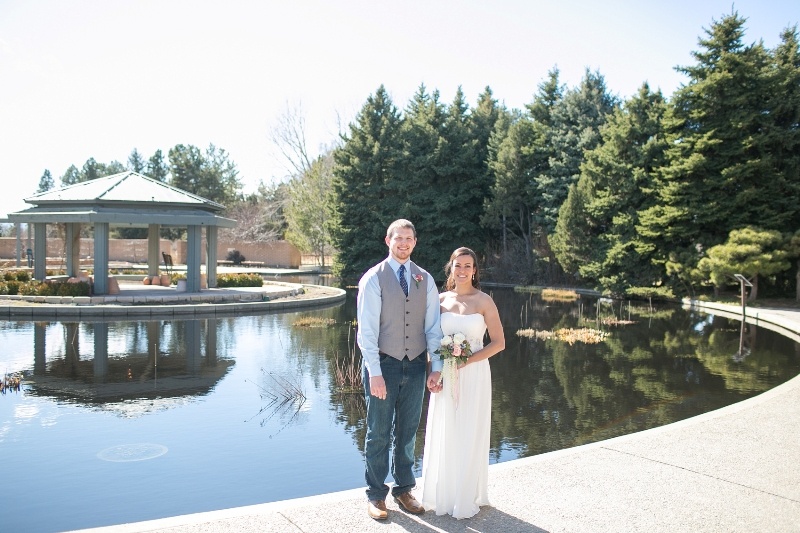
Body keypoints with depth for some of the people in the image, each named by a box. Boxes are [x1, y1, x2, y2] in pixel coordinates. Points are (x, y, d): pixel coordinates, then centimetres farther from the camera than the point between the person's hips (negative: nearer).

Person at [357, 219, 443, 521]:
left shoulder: (425, 279, 6)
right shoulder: (373, 278, -7)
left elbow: (433, 325, 5)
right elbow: (367, 330, -11)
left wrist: (436, 366, -2)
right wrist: (374, 372, -16)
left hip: (416, 366, 4)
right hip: (383, 365, -3)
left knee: (407, 432, 14)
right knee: (379, 434, 6)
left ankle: (404, 490, 30)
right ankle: (376, 495, 22)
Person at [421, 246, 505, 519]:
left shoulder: (484, 301, -4)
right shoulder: (441, 300, 4)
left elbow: (498, 343, -5)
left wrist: (468, 360, -15)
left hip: (474, 376, -2)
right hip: (445, 377, 3)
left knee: (469, 437, 6)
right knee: (442, 436, 9)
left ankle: (467, 497, 22)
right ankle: (442, 494, 26)